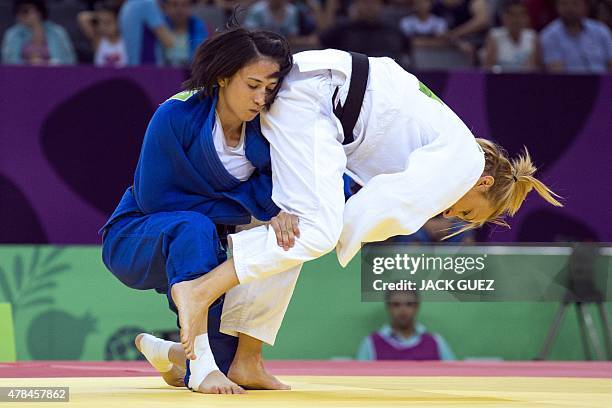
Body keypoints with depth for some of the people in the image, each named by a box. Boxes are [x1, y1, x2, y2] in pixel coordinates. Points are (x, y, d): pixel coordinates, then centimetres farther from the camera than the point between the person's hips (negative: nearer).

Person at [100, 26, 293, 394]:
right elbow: (152, 197, -22)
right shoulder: (178, 116, -23)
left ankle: (170, 354, 23)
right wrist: (236, 205, -23)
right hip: (135, 240, -6)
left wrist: (287, 212, -38)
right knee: (193, 226, -38)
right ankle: (201, 364, -40)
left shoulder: (264, 130, -11)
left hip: (195, 252, 6)